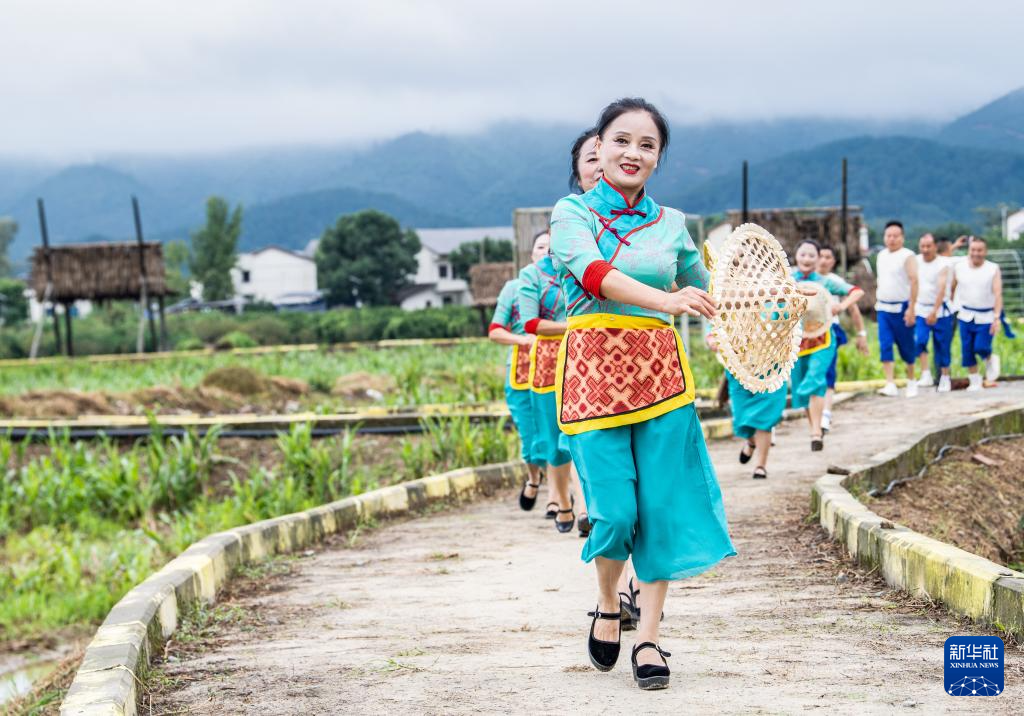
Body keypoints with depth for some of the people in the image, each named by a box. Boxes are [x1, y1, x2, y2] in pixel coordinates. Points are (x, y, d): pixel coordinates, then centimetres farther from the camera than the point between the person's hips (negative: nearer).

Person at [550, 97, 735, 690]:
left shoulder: (671, 224, 11)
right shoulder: (573, 213, 0)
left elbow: (706, 291, 28)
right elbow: (593, 272, -21)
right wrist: (665, 300, -34)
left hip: (659, 369, 3)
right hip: (593, 367, -3)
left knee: (662, 505, -2)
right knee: (614, 508, -10)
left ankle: (649, 638, 9)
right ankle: (608, 607, 20)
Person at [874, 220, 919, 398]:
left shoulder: (907, 256, -9)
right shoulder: (881, 255, 11)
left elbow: (914, 281, -15)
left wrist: (911, 308, -20)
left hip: (901, 308, -5)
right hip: (883, 308, 5)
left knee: (906, 347, 6)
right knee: (885, 346, -7)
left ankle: (911, 381, 24)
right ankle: (890, 385, -10)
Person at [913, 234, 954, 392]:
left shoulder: (943, 265, -13)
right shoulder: (916, 261, 3)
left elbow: (942, 289, -23)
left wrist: (934, 312, -33)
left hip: (940, 311, -3)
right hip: (921, 309, 3)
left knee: (942, 346, 4)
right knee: (919, 340, -18)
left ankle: (945, 378, 19)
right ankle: (926, 375, -19)